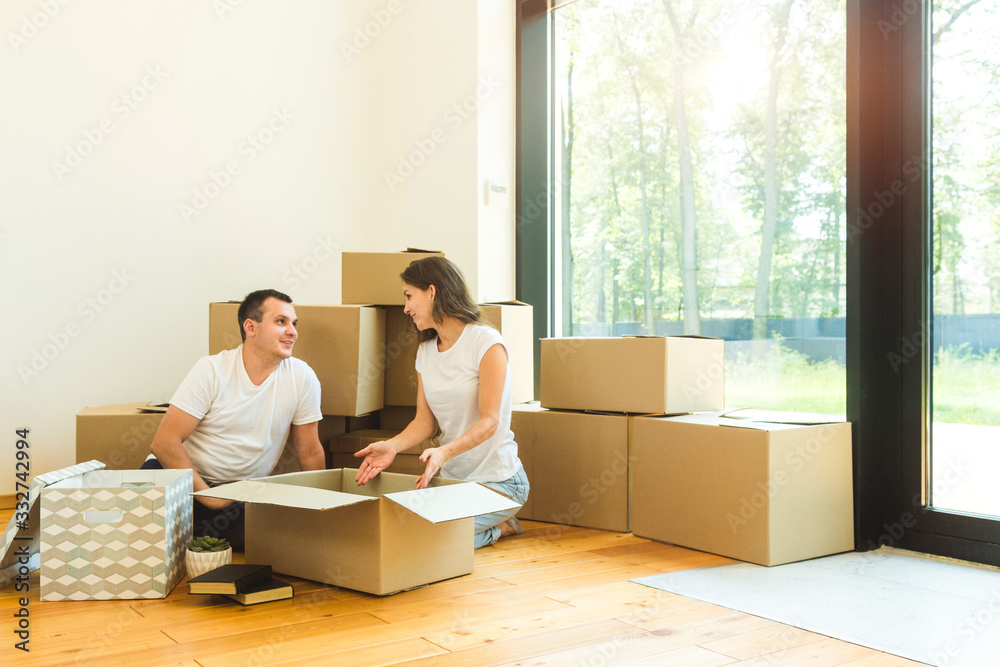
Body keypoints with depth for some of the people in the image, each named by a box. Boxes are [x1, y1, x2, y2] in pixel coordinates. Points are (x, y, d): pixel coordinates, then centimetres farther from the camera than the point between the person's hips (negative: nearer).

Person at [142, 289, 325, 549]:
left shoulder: (301, 378, -6)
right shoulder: (212, 370, -12)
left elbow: (309, 453, 4)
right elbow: (164, 442, -15)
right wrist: (209, 497, -21)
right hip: (184, 477, -3)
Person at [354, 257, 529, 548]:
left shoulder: (486, 342, -13)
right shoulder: (425, 350, 10)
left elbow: (489, 421, -18)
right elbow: (424, 419, 6)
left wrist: (443, 452, -34)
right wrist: (392, 446, -14)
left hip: (497, 480, -7)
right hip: (451, 477, 7)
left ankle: (498, 526, 4)